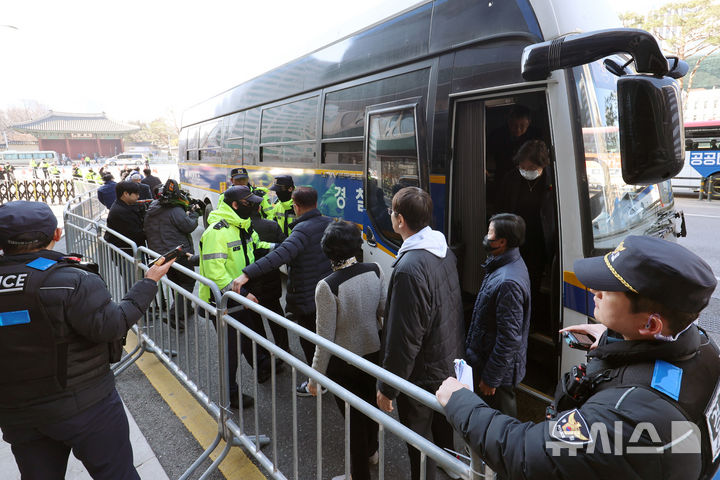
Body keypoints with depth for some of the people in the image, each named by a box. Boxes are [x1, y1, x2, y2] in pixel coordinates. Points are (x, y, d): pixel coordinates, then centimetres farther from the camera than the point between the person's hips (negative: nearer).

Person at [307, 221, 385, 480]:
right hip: (375, 352, 6)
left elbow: (325, 339, -21)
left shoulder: (327, 286, -26)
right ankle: (371, 451, 55)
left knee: (354, 418, 14)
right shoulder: (375, 271, -12)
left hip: (344, 363, -5)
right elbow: (385, 311, -1)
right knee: (370, 402, 29)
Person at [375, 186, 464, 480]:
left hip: (421, 373, -9)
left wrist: (387, 388, -16)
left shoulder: (409, 268, -31)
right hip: (449, 361, 9)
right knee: (442, 426, 29)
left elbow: (404, 338, -28)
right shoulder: (444, 250, -3)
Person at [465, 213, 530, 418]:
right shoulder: (510, 265, 2)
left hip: (499, 369, -10)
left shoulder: (508, 282, -32)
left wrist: (490, 378, -20)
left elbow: (509, 338, -29)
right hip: (485, 358, 10)